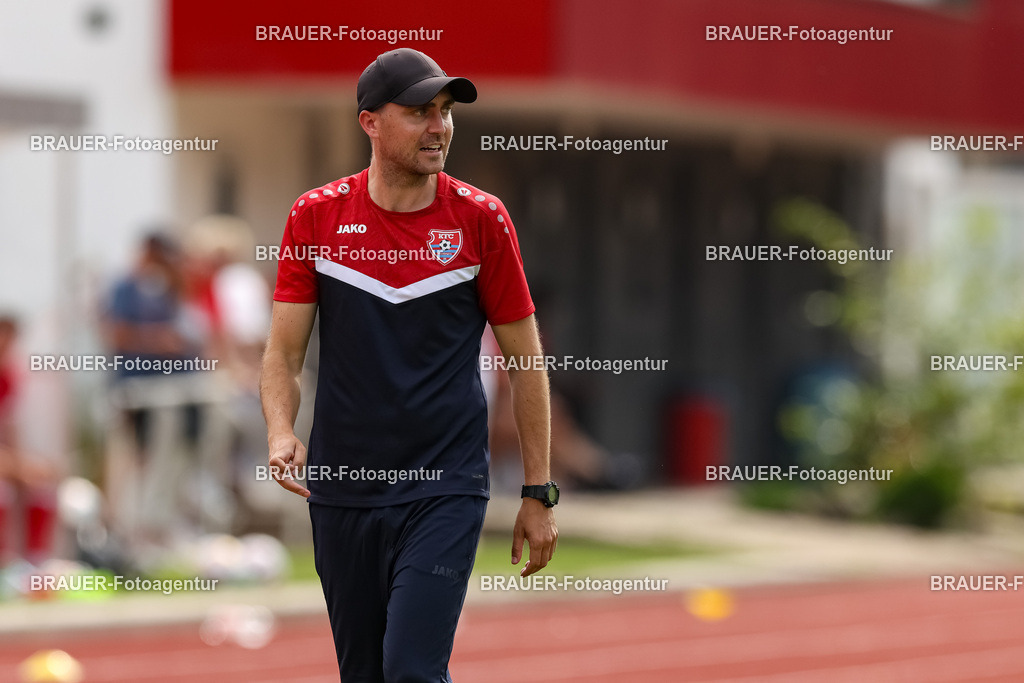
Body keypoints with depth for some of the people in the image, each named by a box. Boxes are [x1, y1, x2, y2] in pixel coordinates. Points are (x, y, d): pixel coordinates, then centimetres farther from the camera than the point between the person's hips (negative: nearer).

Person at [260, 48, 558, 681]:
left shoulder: (482, 219, -3)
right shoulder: (316, 216, 1)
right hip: (341, 492, 3)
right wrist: (282, 435, -17)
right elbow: (284, 353, 3)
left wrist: (540, 493, 1)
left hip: (446, 491, -2)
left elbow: (525, 361, 3)